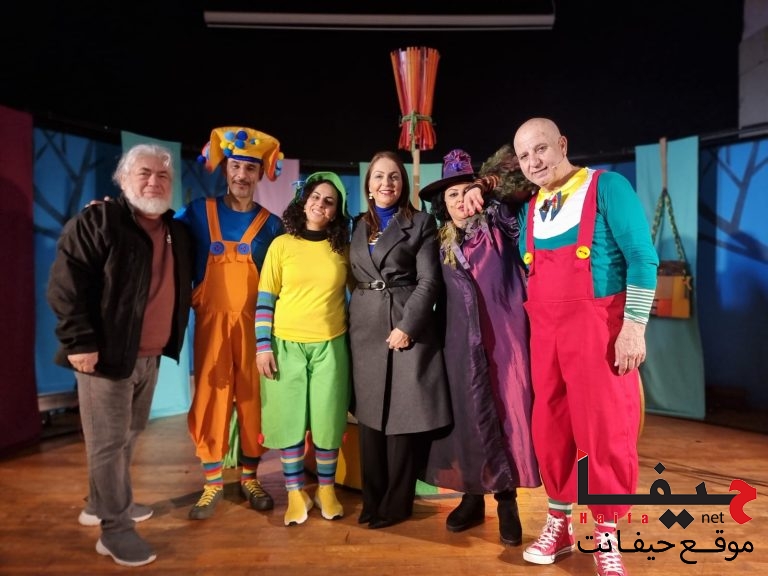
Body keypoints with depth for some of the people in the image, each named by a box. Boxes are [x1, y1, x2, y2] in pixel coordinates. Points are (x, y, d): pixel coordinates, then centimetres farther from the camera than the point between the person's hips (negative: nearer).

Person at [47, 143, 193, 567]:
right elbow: (66, 284, -15)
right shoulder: (97, 221, -9)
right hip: (107, 354, -7)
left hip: (150, 355, 7)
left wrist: (172, 340, 17)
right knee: (108, 443, 2)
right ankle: (115, 529, 14)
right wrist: (79, 341, -19)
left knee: (129, 436, 19)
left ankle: (103, 504, 38)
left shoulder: (177, 232, 11)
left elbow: (179, 291, 21)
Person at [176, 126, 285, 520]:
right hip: (211, 321, 0)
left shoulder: (271, 225, 5)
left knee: (253, 397, 5)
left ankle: (249, 477, 23)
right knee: (210, 396, 2)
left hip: (254, 324, 1)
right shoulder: (199, 212, 4)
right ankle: (213, 482, 17)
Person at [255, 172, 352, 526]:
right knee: (289, 419, 5)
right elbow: (265, 299, 0)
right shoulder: (282, 245, 1)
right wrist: (263, 345, -5)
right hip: (286, 344, -1)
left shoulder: (343, 249, 5)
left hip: (331, 345, 1)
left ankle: (326, 488, 25)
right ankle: (296, 493, 21)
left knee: (328, 419, 5)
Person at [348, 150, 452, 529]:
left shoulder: (421, 223, 2)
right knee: (370, 415, 8)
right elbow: (353, 278, 15)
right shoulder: (358, 226, 15)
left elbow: (429, 280, -6)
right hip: (365, 328, 4)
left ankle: (396, 503, 15)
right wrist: (353, 321, 4)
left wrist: (407, 325, -15)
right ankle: (372, 500, 22)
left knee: (404, 416, 0)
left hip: (408, 325, -4)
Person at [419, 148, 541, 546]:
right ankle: (473, 497, 22)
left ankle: (507, 503, 13)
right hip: (461, 340, 3)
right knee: (468, 412, 7)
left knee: (507, 409, 0)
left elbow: (523, 186, -9)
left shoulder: (496, 224, 3)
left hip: (502, 334, -2)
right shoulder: (442, 242, 10)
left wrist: (486, 188, -21)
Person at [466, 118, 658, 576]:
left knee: (605, 431, 2)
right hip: (544, 334, 6)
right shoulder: (530, 210, 12)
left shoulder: (607, 187, -5)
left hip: (599, 330, -5)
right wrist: (534, 326, 13)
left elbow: (642, 258, -10)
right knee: (551, 428, 11)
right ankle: (559, 522, 29)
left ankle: (606, 537, 20)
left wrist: (634, 327, -16)